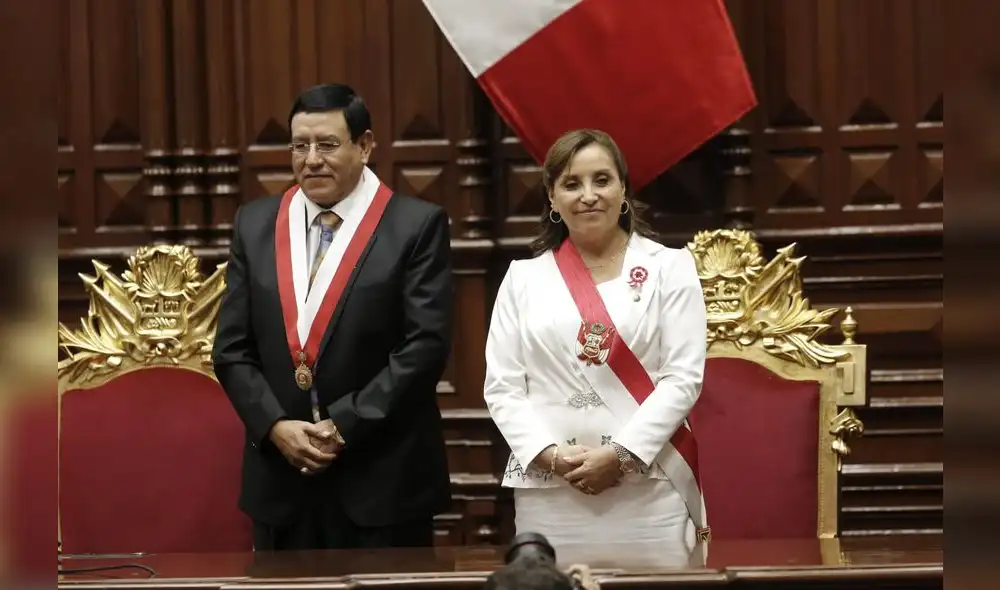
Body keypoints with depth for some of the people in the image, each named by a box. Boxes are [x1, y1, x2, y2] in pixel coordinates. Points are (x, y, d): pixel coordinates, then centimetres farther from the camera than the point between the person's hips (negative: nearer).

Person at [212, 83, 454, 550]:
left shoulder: (416, 225, -3)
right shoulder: (255, 224, 9)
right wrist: (274, 425, -7)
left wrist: (346, 425, -14)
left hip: (383, 479, -3)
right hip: (281, 477, 3)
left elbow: (425, 346, -10)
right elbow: (232, 348, 8)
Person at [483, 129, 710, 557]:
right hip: (548, 495, 2)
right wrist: (551, 455, -9)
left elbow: (683, 377, -2)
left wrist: (620, 455, -11)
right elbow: (501, 386, 6)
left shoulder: (669, 267, 5)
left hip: (649, 492, -1)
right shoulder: (524, 277, 10)